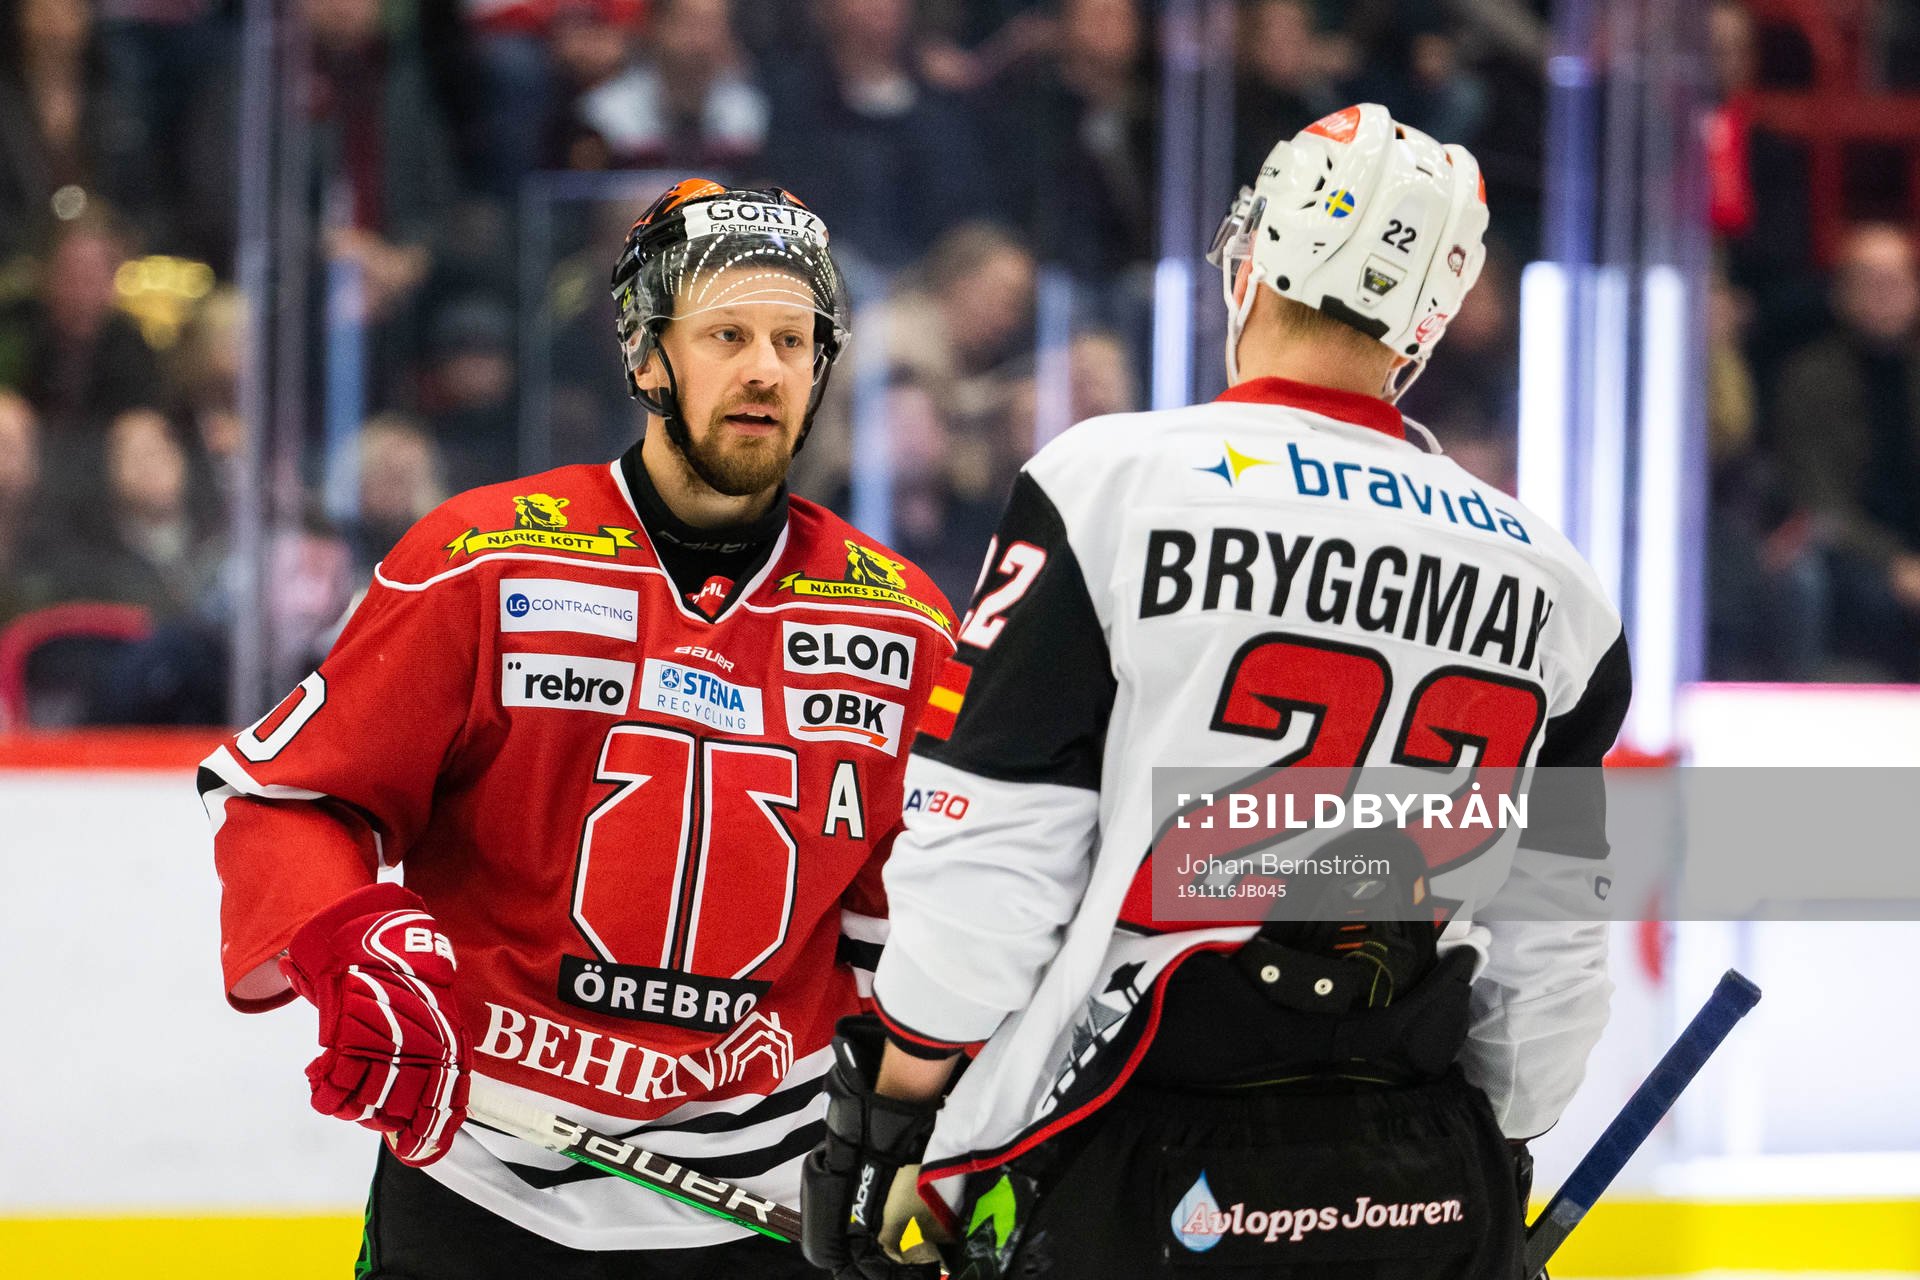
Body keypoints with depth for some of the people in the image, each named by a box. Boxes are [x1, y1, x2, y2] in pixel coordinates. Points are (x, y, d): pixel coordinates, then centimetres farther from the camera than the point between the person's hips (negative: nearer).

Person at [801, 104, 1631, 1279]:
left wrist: (890, 1136, 1)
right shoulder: (1550, 579, 7)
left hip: (1131, 1182, -4)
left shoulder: (1112, 488, -6)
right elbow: (1552, 967, 12)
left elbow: (980, 863, -8)